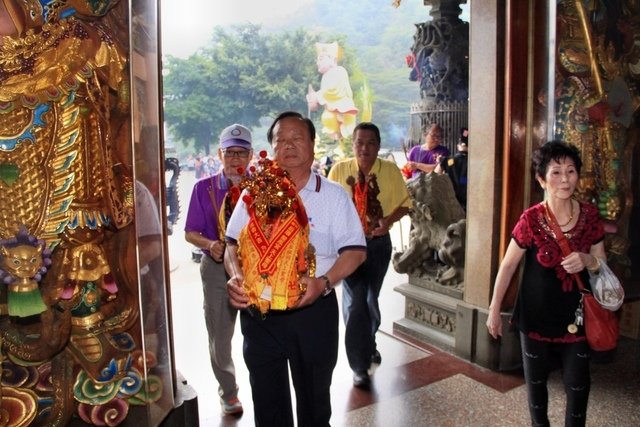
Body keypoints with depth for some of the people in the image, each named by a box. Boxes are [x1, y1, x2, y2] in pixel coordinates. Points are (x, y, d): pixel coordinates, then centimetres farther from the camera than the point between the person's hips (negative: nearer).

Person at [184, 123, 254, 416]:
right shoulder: (204, 188, -3)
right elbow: (190, 233, 1)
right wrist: (210, 244, -19)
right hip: (217, 268, 1)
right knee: (220, 336, 15)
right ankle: (228, 391, 39)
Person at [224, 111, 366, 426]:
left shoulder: (333, 195, -1)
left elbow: (355, 250, -5)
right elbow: (233, 242, 8)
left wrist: (324, 282, -22)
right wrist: (236, 275, -12)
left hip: (313, 310, -2)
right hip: (258, 313, 2)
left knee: (314, 398, 17)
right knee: (267, 398, 17)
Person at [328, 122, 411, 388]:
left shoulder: (391, 171, -5)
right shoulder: (338, 170, -6)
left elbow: (404, 204, 0)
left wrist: (389, 220, -19)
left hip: (379, 243, 2)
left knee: (371, 299, 19)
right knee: (355, 302, -7)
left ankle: (369, 344, 47)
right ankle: (360, 366, 7)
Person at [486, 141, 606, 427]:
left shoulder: (590, 215, -8)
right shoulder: (531, 220, -17)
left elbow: (602, 263, 5)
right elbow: (508, 266, -8)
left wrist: (587, 260, -20)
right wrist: (494, 310, -4)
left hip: (576, 316, 2)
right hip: (536, 316, -2)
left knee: (578, 385, 10)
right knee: (536, 381, 18)